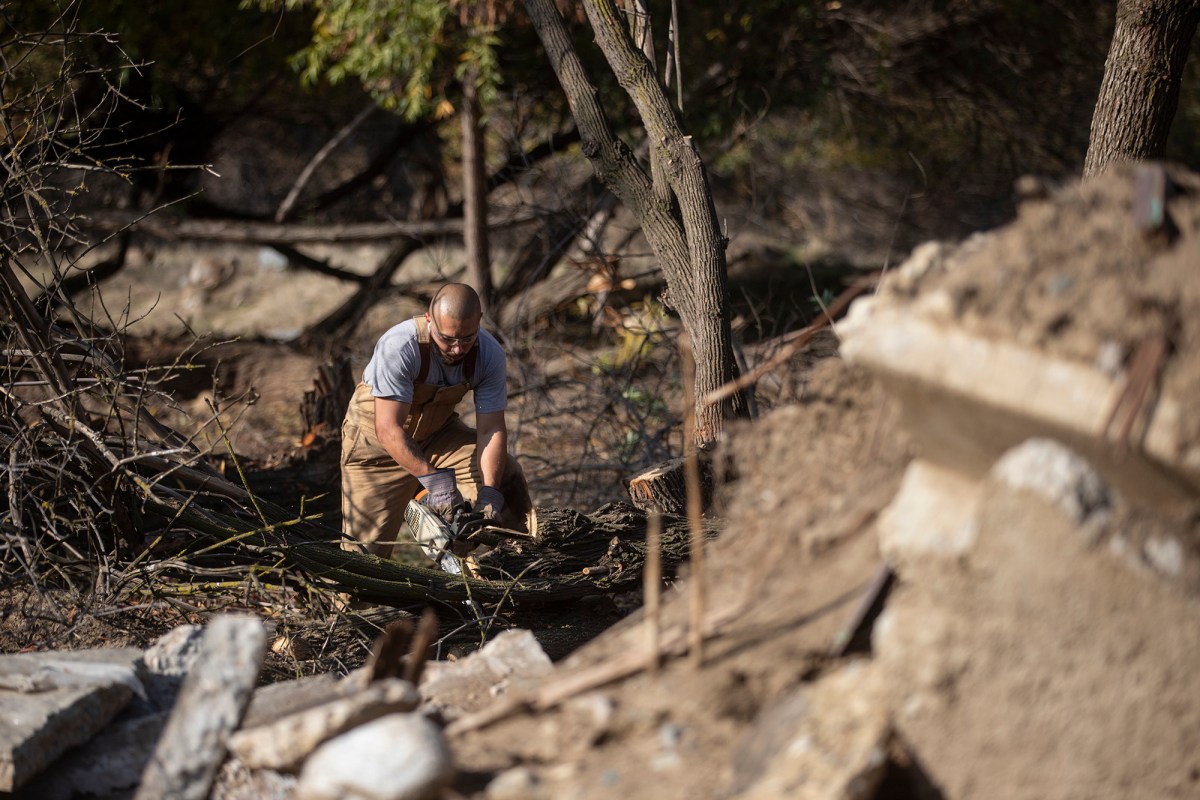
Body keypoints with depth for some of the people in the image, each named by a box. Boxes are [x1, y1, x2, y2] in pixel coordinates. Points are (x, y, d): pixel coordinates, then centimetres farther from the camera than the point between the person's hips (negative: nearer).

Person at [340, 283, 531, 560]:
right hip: (376, 438, -4)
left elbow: (491, 430, -20)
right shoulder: (398, 347, -35)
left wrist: (488, 494, -34)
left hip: (438, 432, 4)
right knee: (365, 549, -8)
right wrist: (433, 478, -44)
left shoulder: (490, 355, -22)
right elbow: (388, 429, -36)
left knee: (505, 476, -16)